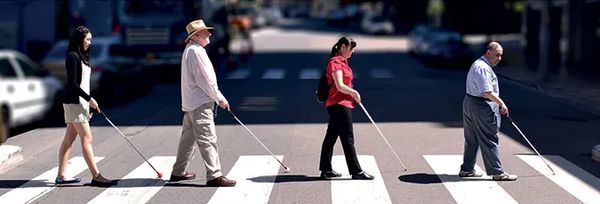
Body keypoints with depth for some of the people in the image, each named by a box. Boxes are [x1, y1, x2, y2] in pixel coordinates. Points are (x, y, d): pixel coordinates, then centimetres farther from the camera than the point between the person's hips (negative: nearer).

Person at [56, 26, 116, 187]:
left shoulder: (81, 57, 16)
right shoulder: (73, 56, -12)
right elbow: (72, 83, -19)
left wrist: (87, 106, 17)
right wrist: (89, 99, -17)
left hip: (81, 102, 9)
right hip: (74, 103, -9)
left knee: (69, 140, 10)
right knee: (87, 139, -10)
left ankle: (61, 175, 14)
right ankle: (96, 176, -11)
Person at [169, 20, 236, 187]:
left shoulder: (189, 50, 18)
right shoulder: (196, 51, -15)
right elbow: (205, 79, -18)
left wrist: (216, 96, 20)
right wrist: (220, 98, -11)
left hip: (190, 103, 11)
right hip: (200, 103, -11)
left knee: (189, 137, 18)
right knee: (207, 139, -12)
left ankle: (178, 172, 26)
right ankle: (214, 175, -15)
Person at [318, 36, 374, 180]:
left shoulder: (342, 61, 15)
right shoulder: (335, 62, -16)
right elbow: (339, 86, -22)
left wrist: (352, 94, 13)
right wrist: (354, 92, -9)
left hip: (343, 104, 10)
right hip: (339, 105, -10)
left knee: (331, 137, 12)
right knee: (348, 139, -5)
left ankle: (326, 170, 17)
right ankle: (356, 171, -1)